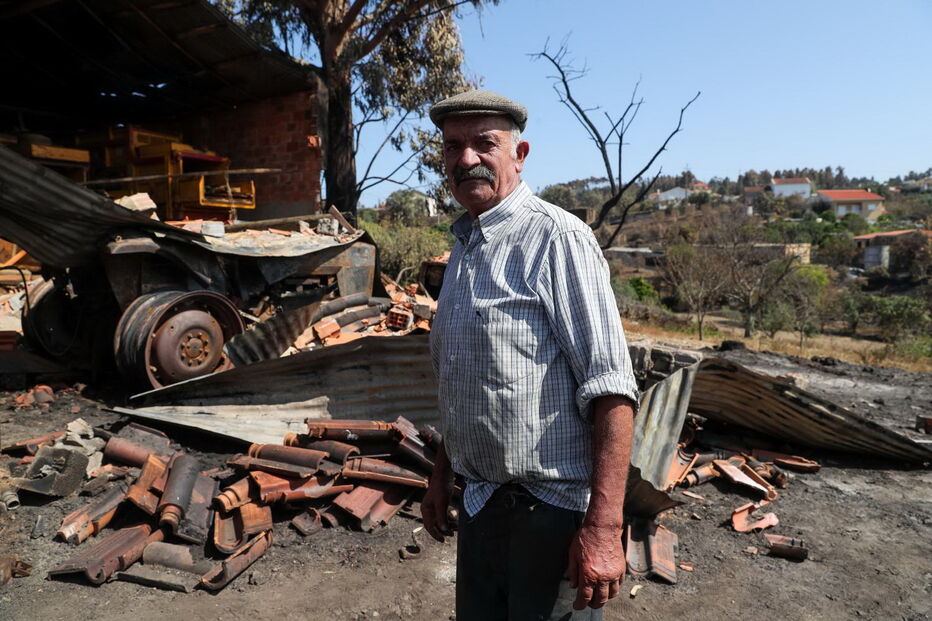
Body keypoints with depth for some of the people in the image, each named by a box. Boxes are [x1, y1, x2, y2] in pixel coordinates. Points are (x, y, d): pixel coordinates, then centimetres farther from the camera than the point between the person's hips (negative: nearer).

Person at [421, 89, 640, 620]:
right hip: (479, 499, 8)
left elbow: (610, 386, -21)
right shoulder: (464, 246, 10)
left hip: (551, 507, -7)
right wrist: (443, 472, 18)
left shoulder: (554, 236, -15)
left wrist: (603, 527, -25)